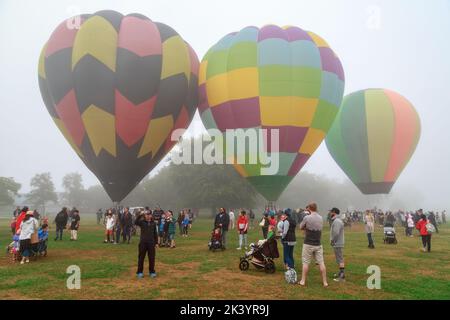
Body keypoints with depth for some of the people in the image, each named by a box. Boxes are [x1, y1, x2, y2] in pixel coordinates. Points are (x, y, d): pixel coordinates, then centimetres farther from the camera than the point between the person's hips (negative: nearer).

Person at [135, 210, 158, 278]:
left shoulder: (153, 223, 6)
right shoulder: (142, 222, -1)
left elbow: (155, 233, 11)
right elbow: (135, 223, -22)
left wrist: (156, 242, 9)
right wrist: (140, 216, -32)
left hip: (151, 243, 2)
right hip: (143, 242, -2)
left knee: (152, 258, 6)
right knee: (141, 257, 5)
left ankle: (152, 271, 19)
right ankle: (140, 272, 17)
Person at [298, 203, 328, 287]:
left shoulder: (307, 218, -14)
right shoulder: (320, 218, 3)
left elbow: (301, 227, -1)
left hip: (308, 244, -4)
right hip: (318, 244, 4)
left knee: (305, 262, 6)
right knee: (321, 262, 8)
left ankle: (303, 281, 13)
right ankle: (325, 282, 12)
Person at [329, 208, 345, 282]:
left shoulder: (337, 221, -20)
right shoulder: (335, 220, 14)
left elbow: (336, 233, -26)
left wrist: (332, 241, -15)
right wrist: (332, 240, 10)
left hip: (338, 244, -11)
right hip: (337, 244, 11)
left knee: (340, 260, -8)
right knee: (339, 259, 20)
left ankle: (342, 276, -6)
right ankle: (341, 273, 31)